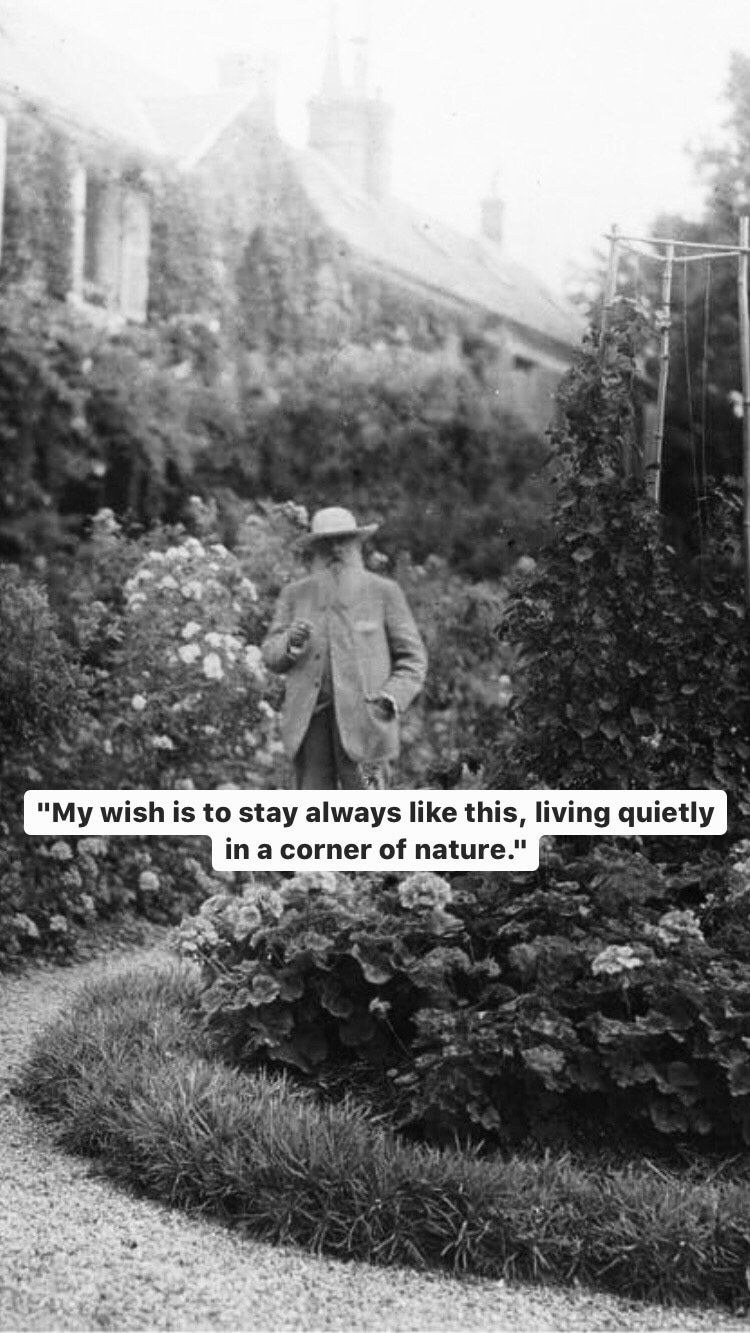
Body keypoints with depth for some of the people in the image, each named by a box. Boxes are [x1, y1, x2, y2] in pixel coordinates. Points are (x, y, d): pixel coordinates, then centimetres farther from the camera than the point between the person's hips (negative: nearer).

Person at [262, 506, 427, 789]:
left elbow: (412, 659, 8)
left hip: (362, 718, -2)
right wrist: (290, 643, -10)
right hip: (309, 719, 2)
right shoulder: (295, 594, 13)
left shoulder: (384, 592, 6)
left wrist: (393, 698, -10)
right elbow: (271, 656, 13)